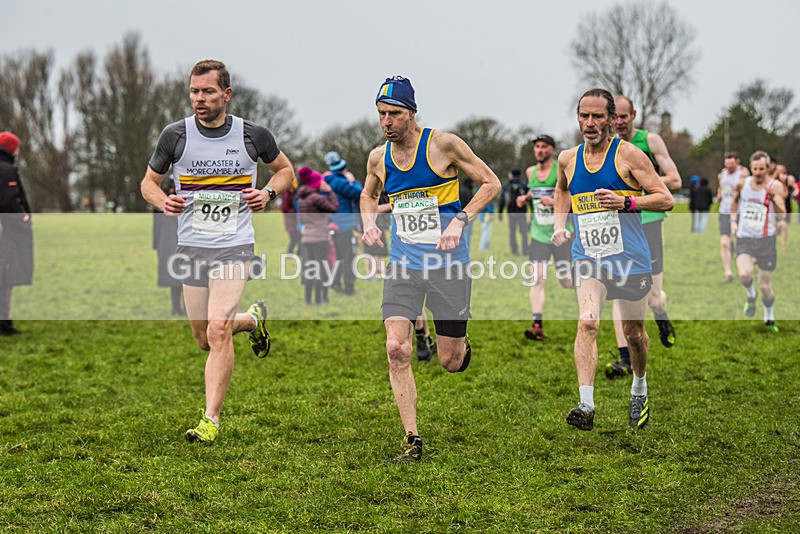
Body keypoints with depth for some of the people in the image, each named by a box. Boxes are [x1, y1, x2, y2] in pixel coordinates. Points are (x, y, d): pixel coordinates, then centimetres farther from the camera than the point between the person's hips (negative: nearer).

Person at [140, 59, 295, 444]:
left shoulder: (252, 135, -3)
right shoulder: (175, 135, -2)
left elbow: (285, 169, 15)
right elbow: (149, 181, 11)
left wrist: (268, 193, -6)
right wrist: (162, 201, -11)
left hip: (234, 246, -3)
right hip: (191, 247, 3)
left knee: (218, 331, -17)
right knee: (204, 340, 9)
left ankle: (211, 420, -10)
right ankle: (252, 319, 41)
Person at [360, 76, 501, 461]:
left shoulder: (443, 144, -8)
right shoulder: (378, 158, 5)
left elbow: (490, 183, -2)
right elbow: (369, 194, 26)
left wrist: (460, 220, -15)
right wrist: (369, 220, 4)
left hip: (448, 264, -3)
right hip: (402, 265, 3)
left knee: (450, 362, 2)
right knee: (397, 349, -14)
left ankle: (462, 344, 41)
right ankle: (412, 440, -6)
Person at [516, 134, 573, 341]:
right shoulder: (531, 172, 8)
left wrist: (555, 201, -28)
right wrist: (525, 199, 6)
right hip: (539, 234, 4)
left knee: (567, 281, 2)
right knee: (536, 279, -9)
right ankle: (538, 326, -12)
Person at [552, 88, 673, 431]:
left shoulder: (627, 154, -6)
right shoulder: (568, 160, 7)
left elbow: (665, 199, -7)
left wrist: (625, 202, -22)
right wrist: (559, 225, 15)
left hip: (630, 258, -2)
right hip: (587, 258, 2)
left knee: (633, 332, 11)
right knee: (587, 322, -21)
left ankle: (639, 390, 40)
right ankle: (586, 405, -28)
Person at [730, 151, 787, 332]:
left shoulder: (776, 186, -8)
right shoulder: (743, 183, 2)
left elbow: (782, 215, -17)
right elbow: (735, 200, 24)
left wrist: (774, 198, -33)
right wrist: (733, 220, 14)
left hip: (766, 240, -1)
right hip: (744, 238, 2)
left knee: (765, 286, 4)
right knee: (744, 274, -26)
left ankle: (769, 319, 29)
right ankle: (751, 296, 7)